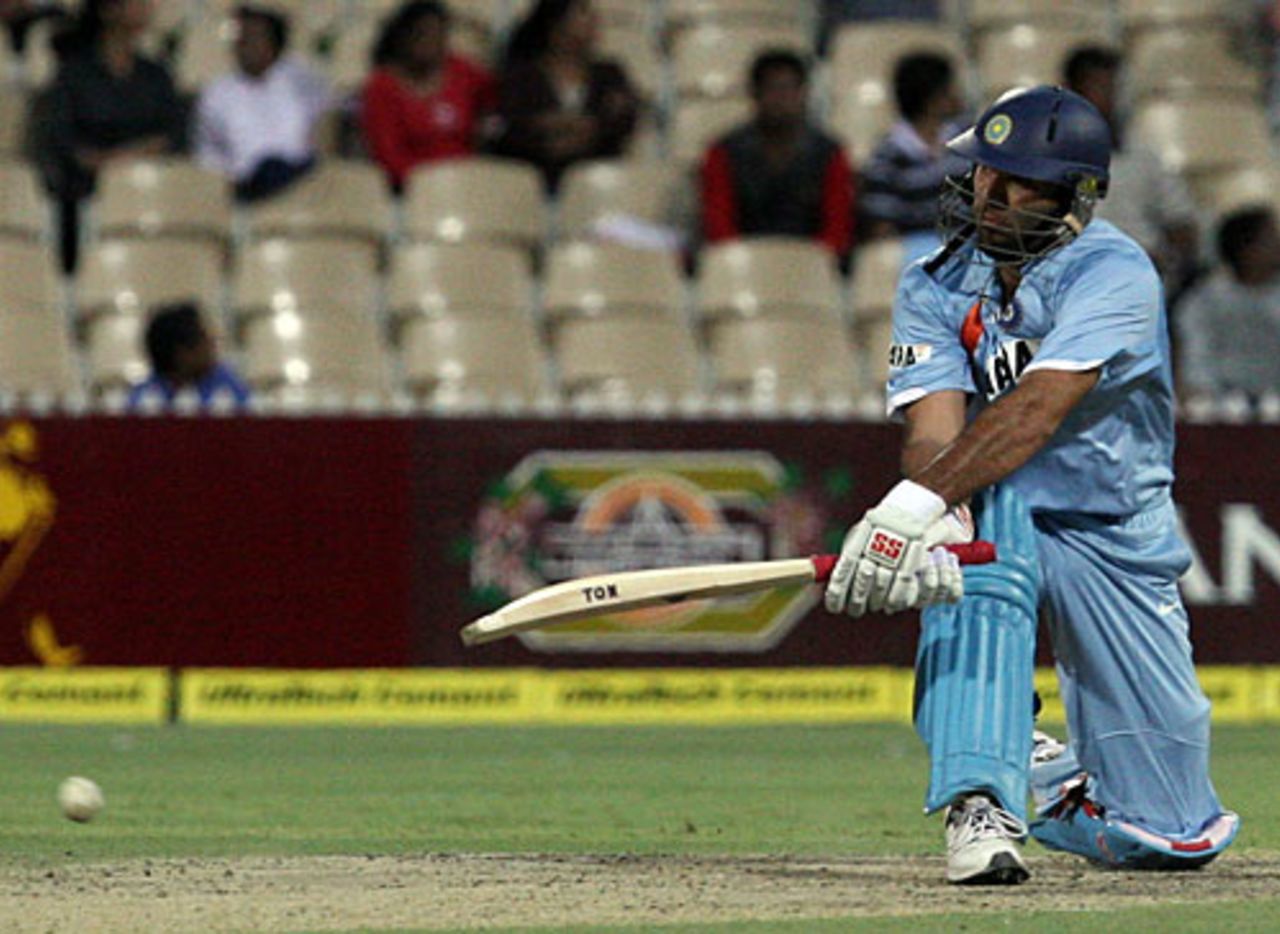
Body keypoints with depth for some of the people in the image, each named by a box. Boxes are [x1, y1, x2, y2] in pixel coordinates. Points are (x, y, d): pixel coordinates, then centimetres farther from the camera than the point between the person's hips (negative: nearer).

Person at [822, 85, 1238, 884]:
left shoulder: (1114, 273, -21)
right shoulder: (937, 286, -7)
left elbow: (1038, 409, -36)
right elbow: (933, 429, -21)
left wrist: (919, 501, -50)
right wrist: (934, 523, -44)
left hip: (1122, 540, -1)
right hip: (1004, 518, 1)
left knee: (1172, 837, 1)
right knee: (987, 524, -39)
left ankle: (1059, 781, 37)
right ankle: (981, 802, -42)